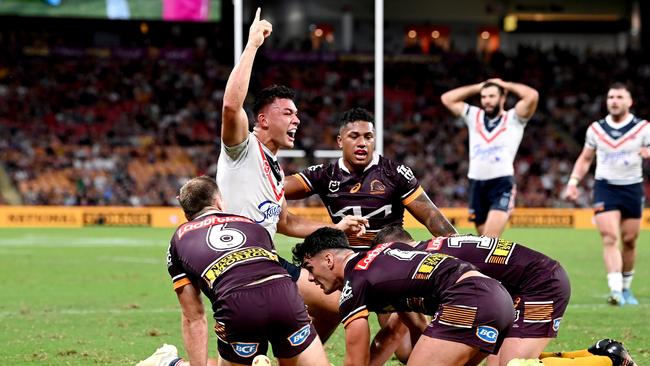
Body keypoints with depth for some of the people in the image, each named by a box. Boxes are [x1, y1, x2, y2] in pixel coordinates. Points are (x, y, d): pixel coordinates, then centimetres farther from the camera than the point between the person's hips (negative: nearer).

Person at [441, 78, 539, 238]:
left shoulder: (513, 119, 5)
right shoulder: (474, 116, 16)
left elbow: (532, 96, -11)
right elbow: (447, 98, 14)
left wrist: (506, 85, 4)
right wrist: (478, 87, 14)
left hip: (502, 184, -5)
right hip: (477, 184, 5)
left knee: (490, 239, -21)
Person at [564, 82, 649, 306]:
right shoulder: (596, 129, 5)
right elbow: (585, 159, 15)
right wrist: (573, 182, 4)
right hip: (605, 188, 0)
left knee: (629, 241, 7)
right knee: (610, 239, -15)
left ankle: (626, 287, 26)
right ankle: (615, 290, -24)